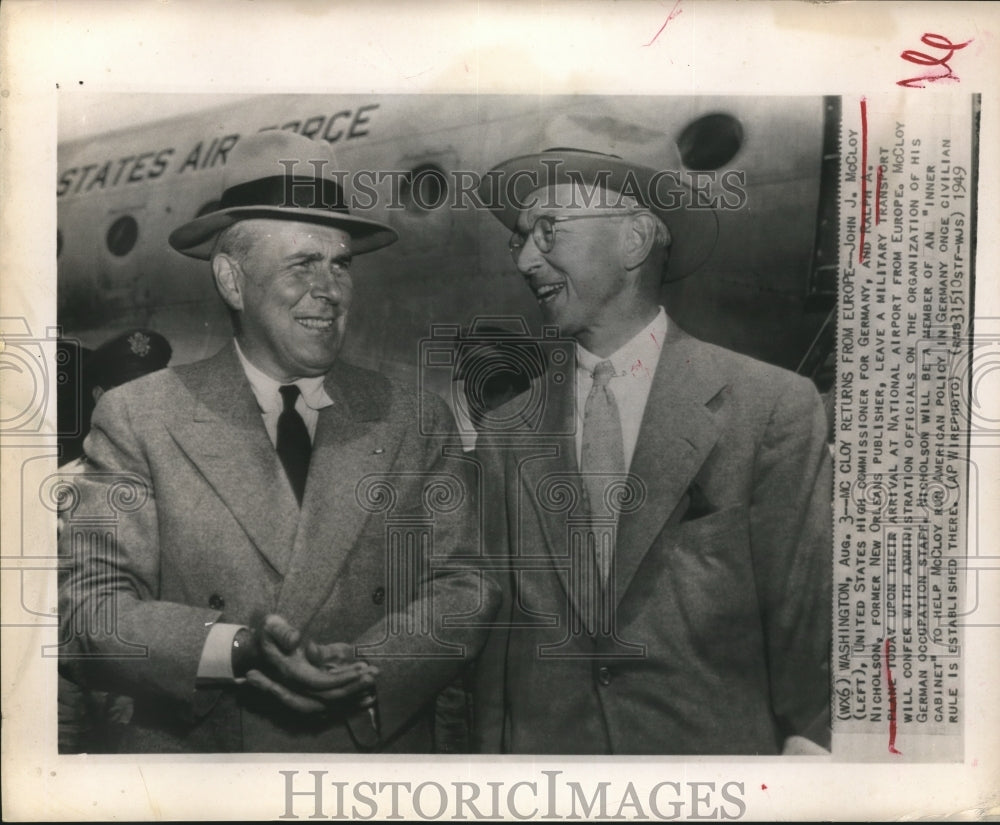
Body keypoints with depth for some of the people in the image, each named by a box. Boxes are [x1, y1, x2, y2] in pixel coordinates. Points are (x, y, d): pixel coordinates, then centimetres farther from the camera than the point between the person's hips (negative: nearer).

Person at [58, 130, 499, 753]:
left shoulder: (417, 422, -3)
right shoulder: (137, 419, -7)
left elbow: (468, 586, -8)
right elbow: (91, 604, -12)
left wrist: (365, 670, -24)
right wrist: (236, 648, -28)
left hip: (377, 756, 2)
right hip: (194, 754, -1)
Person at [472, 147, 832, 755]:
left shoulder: (777, 408, -10)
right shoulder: (510, 432, 0)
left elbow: (807, 615, -7)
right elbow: (500, 621, 3)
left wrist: (807, 742, -8)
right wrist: (494, 746, 1)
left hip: (717, 745, -2)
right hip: (542, 745, 3)